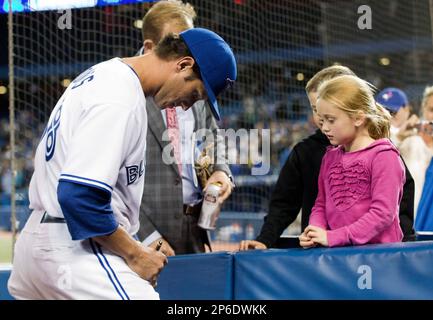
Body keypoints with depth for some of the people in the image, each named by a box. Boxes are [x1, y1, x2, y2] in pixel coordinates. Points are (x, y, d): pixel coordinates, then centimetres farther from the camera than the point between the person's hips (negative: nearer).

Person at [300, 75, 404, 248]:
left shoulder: (383, 156, -4)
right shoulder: (330, 157, 17)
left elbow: (383, 214, -12)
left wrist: (333, 236, -14)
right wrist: (314, 233, -1)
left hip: (377, 250, -5)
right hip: (339, 253, 5)